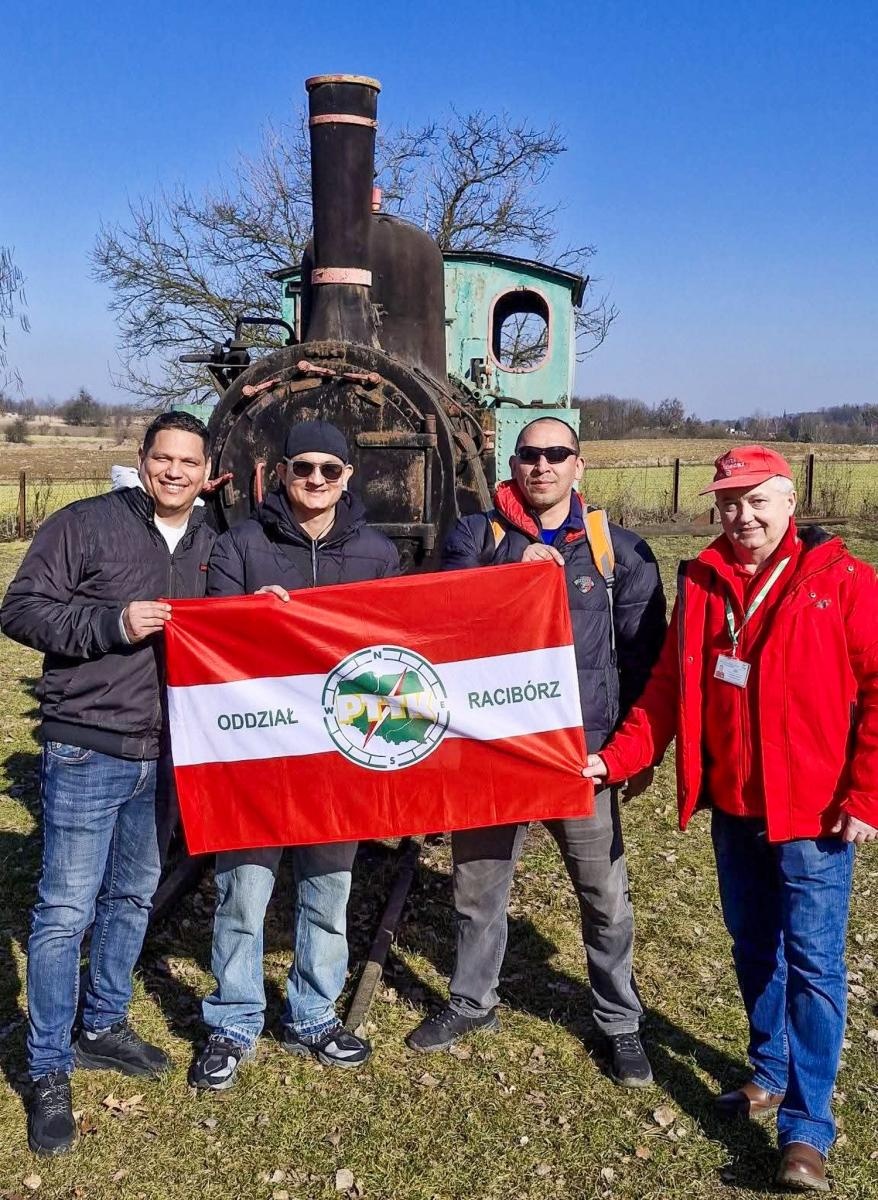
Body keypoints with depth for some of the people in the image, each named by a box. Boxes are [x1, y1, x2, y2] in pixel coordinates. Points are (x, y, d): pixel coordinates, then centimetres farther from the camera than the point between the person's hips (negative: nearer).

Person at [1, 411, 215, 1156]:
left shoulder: (211, 544, 10)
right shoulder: (85, 524, -8)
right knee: (66, 909, -1)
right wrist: (112, 624, -21)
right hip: (87, 752, -6)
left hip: (165, 754, 6)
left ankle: (104, 1028, 36)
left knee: (134, 897, 17)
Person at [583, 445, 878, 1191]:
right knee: (753, 946, 18)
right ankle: (770, 1072, 38)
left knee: (811, 962, 0)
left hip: (813, 812, -5)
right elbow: (670, 687, 5)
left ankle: (807, 1128, 10)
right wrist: (615, 758, -4)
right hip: (733, 807, 5)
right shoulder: (702, 583, 4)